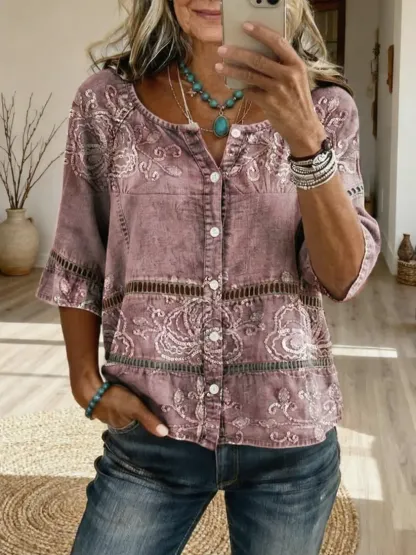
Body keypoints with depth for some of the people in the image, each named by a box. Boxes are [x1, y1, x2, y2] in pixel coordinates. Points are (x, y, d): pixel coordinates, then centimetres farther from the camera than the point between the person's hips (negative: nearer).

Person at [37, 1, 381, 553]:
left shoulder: (326, 108, -2)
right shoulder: (108, 100, -2)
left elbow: (344, 277, -12)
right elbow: (77, 262, 5)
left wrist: (306, 138, -24)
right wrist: (87, 382, -3)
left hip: (290, 430, 1)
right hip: (151, 428, 0)